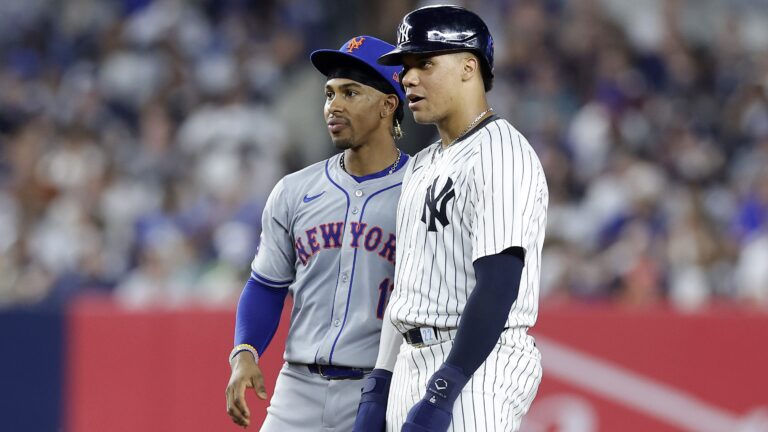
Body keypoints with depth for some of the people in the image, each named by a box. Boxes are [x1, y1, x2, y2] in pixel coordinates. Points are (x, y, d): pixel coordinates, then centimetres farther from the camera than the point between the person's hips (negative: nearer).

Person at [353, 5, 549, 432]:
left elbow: (498, 288, -20)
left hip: (474, 365, -10)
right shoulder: (421, 166, 19)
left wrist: (440, 397, -24)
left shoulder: (500, 156, -12)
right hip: (410, 367, 10)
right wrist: (376, 392, 15)